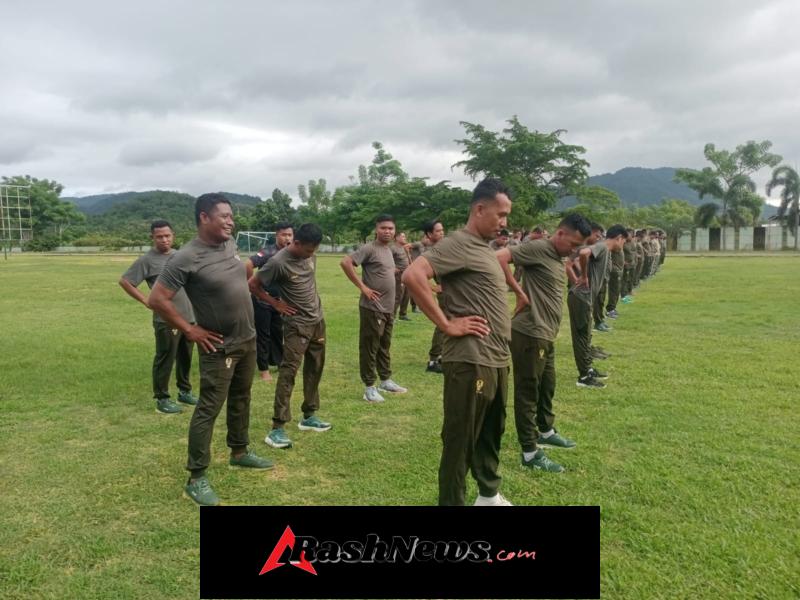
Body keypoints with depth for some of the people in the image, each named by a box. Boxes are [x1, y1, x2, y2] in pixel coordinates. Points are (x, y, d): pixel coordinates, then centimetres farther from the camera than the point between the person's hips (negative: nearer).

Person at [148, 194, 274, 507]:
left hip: (248, 340, 8)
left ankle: (239, 452, 39)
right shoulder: (186, 258, -21)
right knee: (209, 409, -2)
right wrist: (190, 330, -17)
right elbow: (156, 300, -21)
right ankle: (196, 478, 8)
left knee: (241, 400, 21)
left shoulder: (230, 245, 2)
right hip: (220, 347, -8)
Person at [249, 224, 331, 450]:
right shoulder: (278, 262, -20)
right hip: (297, 325, -7)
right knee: (289, 372, -10)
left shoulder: (309, 255, 1)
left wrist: (314, 304, 12)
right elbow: (252, 285, -12)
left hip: (318, 320, 8)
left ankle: (309, 416, 28)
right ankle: (277, 428, -8)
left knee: (314, 369, 14)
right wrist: (276, 304, -9)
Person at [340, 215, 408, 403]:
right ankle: (370, 387, 8)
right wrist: (362, 287, -21)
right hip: (373, 308, -9)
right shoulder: (369, 249, -13)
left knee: (385, 347, 18)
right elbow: (345, 262, -22)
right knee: (370, 347, 0)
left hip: (388, 308, 9)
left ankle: (386, 381, 30)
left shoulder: (389, 251, 13)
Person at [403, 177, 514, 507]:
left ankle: (489, 495, 42)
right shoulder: (458, 244, -14)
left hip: (496, 359, 10)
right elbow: (412, 276, -27)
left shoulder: (484, 247, 15)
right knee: (460, 441, 1)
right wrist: (447, 324, -22)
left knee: (491, 433, 24)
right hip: (470, 361, -10)